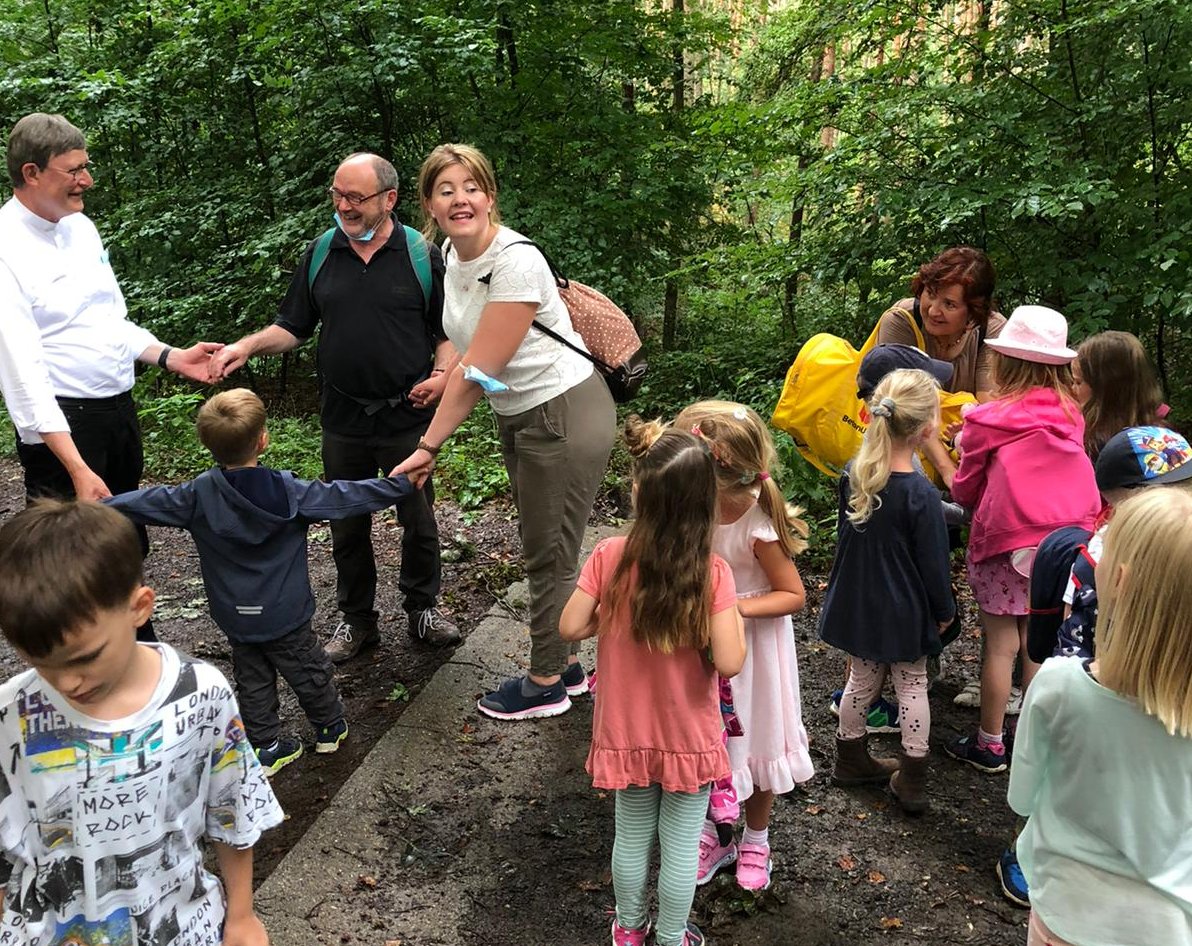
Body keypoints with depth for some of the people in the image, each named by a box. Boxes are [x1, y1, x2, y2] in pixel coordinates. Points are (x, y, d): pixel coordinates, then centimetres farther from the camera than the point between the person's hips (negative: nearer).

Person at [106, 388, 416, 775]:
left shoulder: (198, 496, -13)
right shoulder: (290, 492, -18)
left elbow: (144, 503, -5)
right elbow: (347, 497, -14)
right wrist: (402, 484, -6)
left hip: (236, 617, 2)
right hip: (285, 614, -2)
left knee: (252, 680, 18)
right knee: (308, 671, 18)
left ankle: (266, 745, 27)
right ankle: (329, 728, 35)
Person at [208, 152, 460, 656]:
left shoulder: (422, 255, -4)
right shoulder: (319, 255, 4)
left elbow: (447, 331, 1)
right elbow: (293, 327, 9)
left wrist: (442, 372, -17)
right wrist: (248, 345, -8)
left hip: (407, 413, -2)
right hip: (343, 418, 3)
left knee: (418, 520, 10)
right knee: (347, 525, 13)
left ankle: (423, 609, 31)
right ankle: (357, 618, 30)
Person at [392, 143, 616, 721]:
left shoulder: (517, 261, -25)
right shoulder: (452, 252, 2)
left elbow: (479, 370, -23)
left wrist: (429, 447, -16)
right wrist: (448, 375, -9)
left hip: (566, 414, -9)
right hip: (518, 415, 9)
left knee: (549, 556, 4)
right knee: (545, 549, 18)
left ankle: (546, 684, 22)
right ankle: (568, 665, 35)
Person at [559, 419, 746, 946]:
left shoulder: (609, 558, -19)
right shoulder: (713, 573, -23)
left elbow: (570, 628, -13)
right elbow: (729, 662, -24)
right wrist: (733, 610, -7)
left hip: (626, 731, 2)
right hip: (688, 736, -2)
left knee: (631, 836, 24)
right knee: (681, 846, 18)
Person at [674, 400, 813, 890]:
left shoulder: (758, 529, -30)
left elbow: (794, 595, -19)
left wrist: (737, 607, -30)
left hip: (750, 643, -4)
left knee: (753, 739, 17)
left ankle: (755, 841, 43)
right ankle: (708, 837, 42)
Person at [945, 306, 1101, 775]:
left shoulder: (989, 421, -11)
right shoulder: (1070, 415, -1)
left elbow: (965, 492, 0)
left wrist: (963, 454, 17)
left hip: (1006, 544, -4)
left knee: (1001, 645, 6)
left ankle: (989, 744, 18)